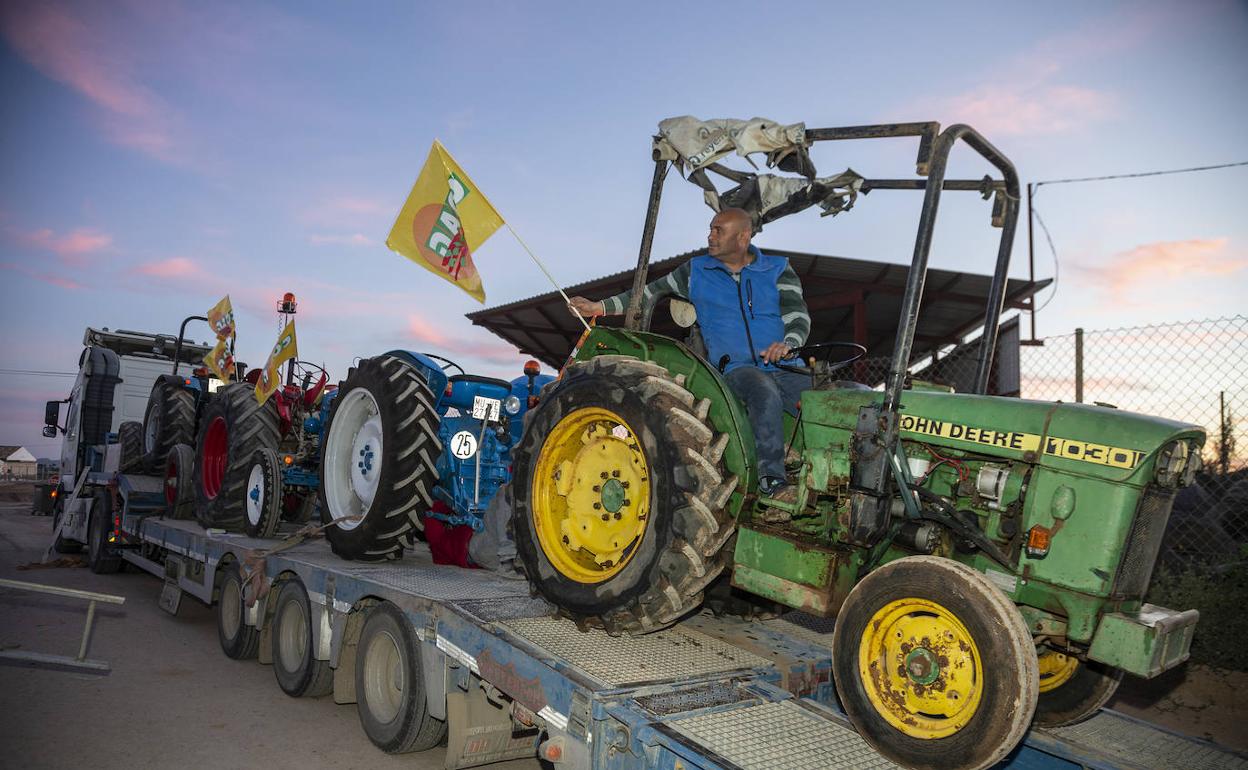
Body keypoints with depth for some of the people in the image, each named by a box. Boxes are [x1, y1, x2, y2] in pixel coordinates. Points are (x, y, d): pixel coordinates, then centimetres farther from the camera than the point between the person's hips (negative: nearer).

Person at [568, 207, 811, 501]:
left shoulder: (778, 270, 10)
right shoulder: (697, 271, 13)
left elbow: (798, 315, -1)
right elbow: (650, 292, 18)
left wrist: (787, 344, -24)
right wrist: (601, 307, 9)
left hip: (784, 367, 2)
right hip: (737, 368, -2)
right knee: (766, 394, -38)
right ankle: (771, 479, -36)